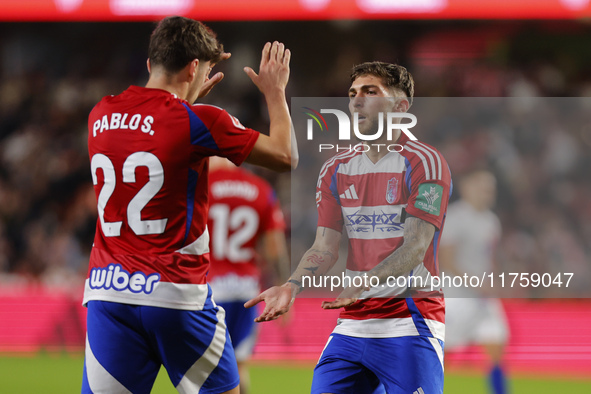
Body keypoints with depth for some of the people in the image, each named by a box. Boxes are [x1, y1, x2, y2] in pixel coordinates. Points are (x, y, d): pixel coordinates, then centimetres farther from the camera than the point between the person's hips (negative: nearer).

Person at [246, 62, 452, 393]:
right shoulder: (336, 170, 12)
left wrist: (360, 286, -31)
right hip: (352, 325, 6)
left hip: (410, 325, -6)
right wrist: (290, 288, -10)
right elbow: (325, 250, 9)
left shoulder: (425, 163, -8)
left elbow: (414, 247, -17)